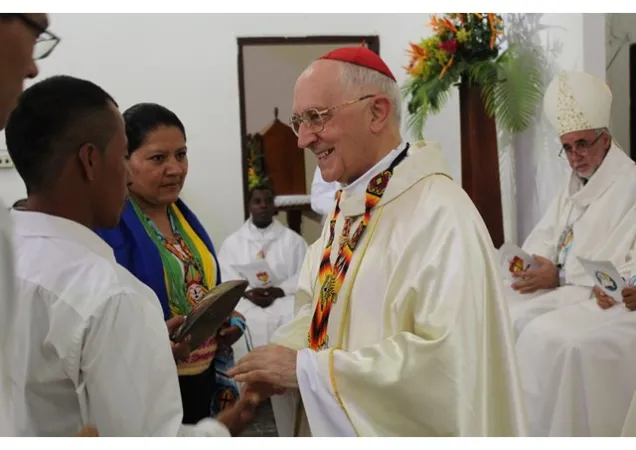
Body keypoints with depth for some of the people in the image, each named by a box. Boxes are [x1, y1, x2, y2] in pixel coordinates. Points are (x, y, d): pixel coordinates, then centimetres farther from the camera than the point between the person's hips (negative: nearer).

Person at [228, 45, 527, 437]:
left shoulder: (440, 212, -22)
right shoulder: (348, 205, 5)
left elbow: (447, 358, -28)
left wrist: (307, 368, -25)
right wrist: (282, 356, -10)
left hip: (399, 429, -7)